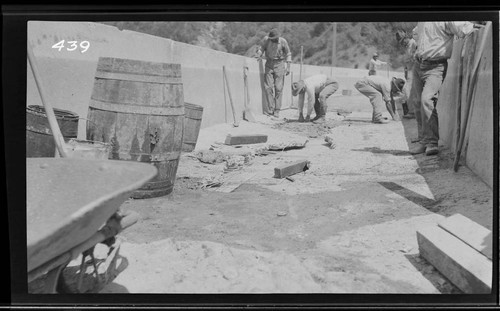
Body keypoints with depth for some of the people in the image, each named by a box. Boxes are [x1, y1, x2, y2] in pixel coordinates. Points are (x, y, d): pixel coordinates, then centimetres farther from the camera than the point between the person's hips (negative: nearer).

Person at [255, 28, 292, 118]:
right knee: (268, 87, -6)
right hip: (269, 64, 2)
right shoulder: (266, 39, -7)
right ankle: (270, 109, -1)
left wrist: (288, 67, -3)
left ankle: (277, 111, 1)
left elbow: (288, 54, 1)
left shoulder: (283, 41, -10)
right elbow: (261, 47, 8)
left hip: (279, 64, -2)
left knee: (278, 88, -4)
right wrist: (259, 55, -11)